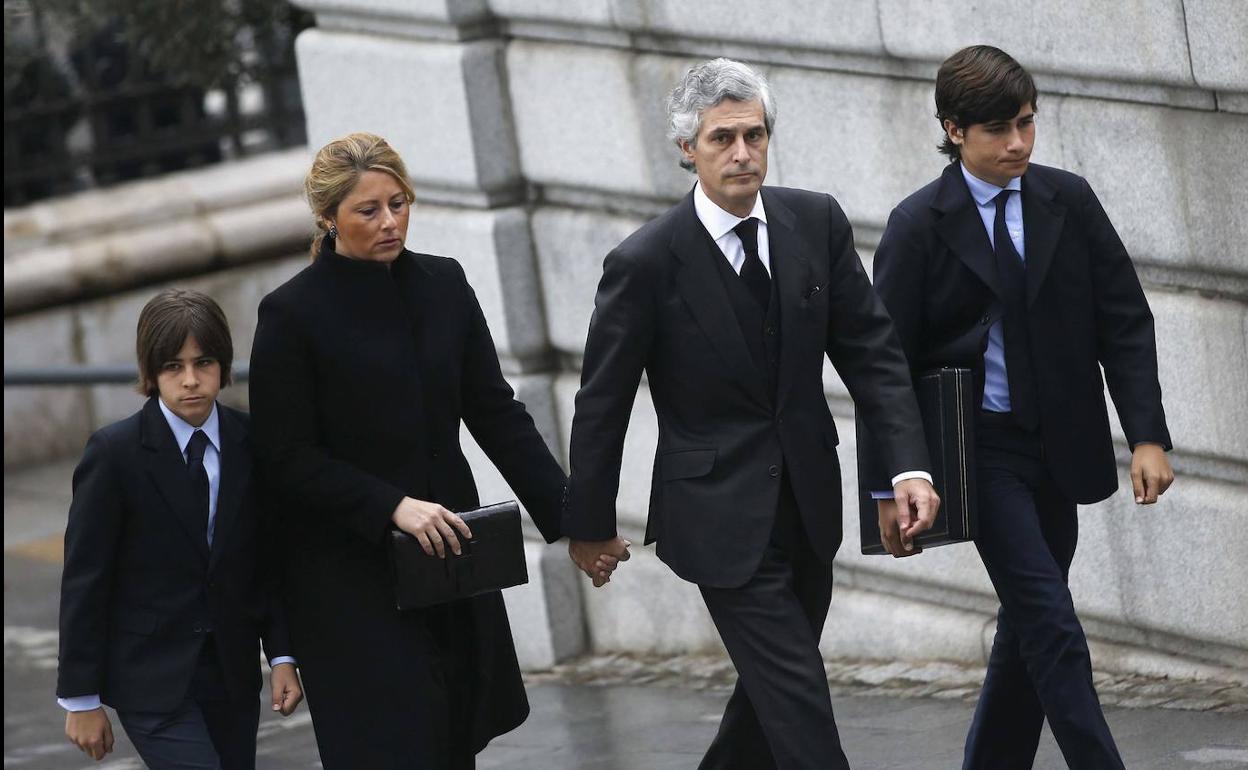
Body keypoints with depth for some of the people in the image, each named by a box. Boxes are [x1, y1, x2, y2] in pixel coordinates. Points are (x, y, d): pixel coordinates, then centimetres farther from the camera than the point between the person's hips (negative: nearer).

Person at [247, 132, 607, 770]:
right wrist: (392, 508, -21)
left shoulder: (444, 286, 6)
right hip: (352, 579, -5)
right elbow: (287, 460, -10)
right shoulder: (293, 312, -8)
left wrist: (566, 513, -3)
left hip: (450, 551, 5)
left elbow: (495, 413, 6)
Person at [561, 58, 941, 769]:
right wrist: (590, 522, 2)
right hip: (722, 517, -5)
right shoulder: (647, 262, -14)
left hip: (807, 507, 5)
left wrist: (911, 466, -14)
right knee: (799, 702, -9)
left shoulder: (816, 222, -2)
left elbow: (870, 349, -1)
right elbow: (603, 403, -5)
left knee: (775, 686, 17)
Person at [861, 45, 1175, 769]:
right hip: (980, 448, -4)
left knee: (1029, 625, 11)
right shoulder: (920, 226, -7)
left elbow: (1125, 322, 3)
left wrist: (1148, 436, -7)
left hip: (1061, 447, 4)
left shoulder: (1069, 201, 2)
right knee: (1051, 623, -11)